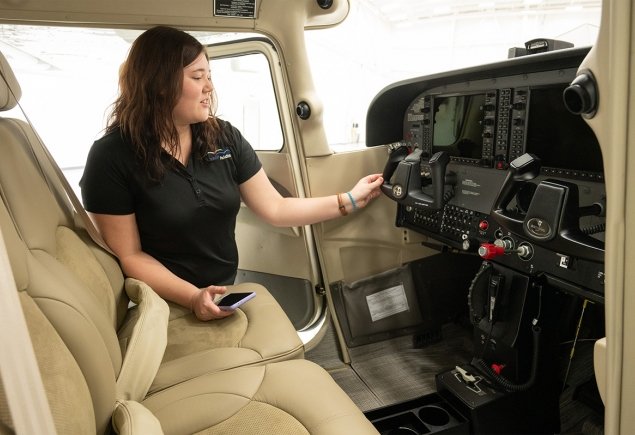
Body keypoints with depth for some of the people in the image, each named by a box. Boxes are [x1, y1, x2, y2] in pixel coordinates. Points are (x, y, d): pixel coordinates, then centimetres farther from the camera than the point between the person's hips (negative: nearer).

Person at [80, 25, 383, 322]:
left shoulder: (225, 138, -1)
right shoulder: (112, 157, -13)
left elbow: (275, 209, 3)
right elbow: (129, 255, -10)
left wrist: (349, 200, 1)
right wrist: (193, 297, -23)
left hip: (227, 293, 5)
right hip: (164, 307, -4)